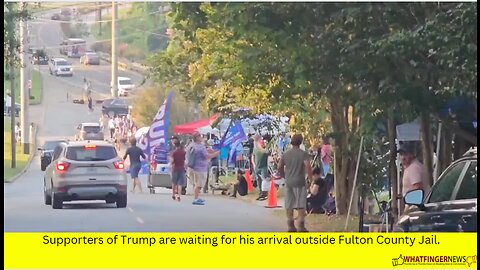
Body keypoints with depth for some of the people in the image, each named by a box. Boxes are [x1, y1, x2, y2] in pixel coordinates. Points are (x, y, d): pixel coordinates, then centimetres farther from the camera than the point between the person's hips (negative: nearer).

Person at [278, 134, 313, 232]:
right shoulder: (303, 154, -7)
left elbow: (280, 167, 8)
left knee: (289, 205, 10)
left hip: (288, 182, 4)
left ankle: (290, 226, 14)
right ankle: (301, 226, -3)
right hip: (299, 182, -4)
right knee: (301, 205, 0)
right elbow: (308, 166, -19)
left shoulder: (286, 154, 6)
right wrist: (311, 179, -11)